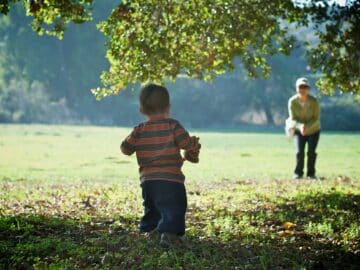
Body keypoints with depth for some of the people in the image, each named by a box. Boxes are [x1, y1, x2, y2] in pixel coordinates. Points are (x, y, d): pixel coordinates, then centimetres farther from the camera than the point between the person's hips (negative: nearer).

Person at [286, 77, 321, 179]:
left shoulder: (314, 101, -23)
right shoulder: (292, 101, -20)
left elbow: (316, 118, -18)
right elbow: (293, 119, -18)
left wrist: (307, 126, -36)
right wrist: (300, 126, -38)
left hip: (313, 130, 0)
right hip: (299, 131, 1)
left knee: (311, 152, -10)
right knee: (299, 152, -12)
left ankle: (311, 173, 6)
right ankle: (298, 173, 6)